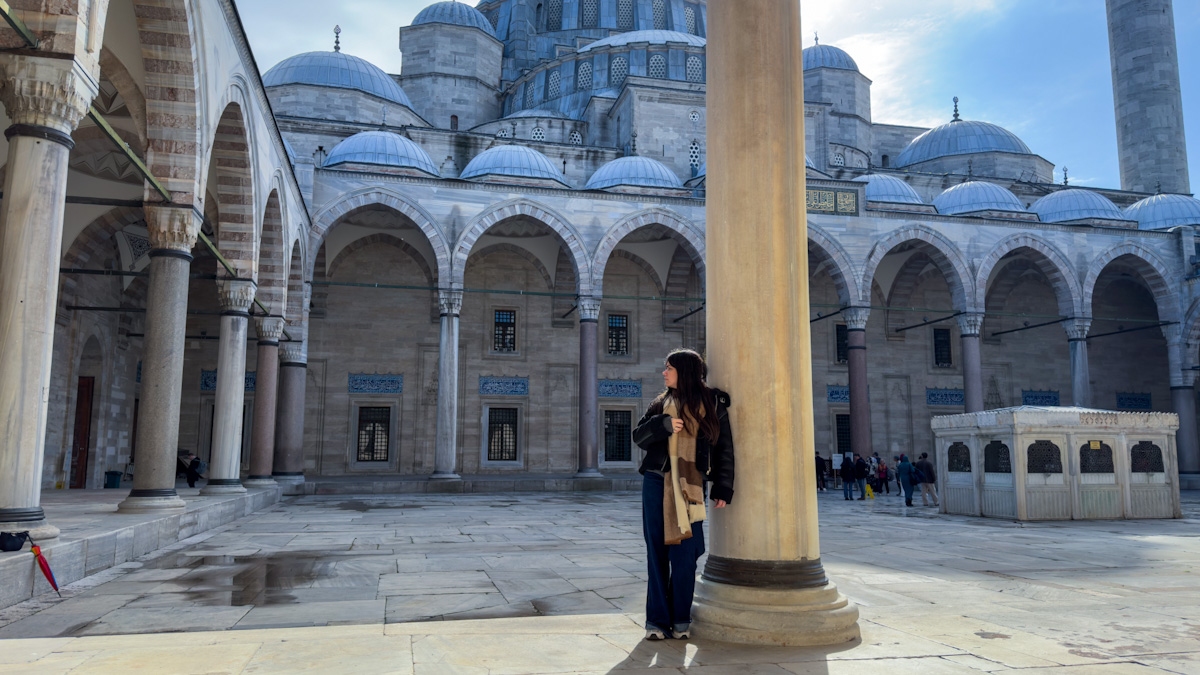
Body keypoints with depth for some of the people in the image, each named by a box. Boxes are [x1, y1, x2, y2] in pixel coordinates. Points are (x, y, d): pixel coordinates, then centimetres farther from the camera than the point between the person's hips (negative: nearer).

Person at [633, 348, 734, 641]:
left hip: (690, 485, -3)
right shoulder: (661, 403, 15)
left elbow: (724, 449, 6)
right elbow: (639, 436, 9)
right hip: (656, 482, 3)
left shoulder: (713, 404, 5)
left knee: (684, 555, -3)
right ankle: (657, 620, 9)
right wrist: (663, 424, -9)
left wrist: (723, 490, 1)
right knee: (657, 552, 1)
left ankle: (680, 620, 12)